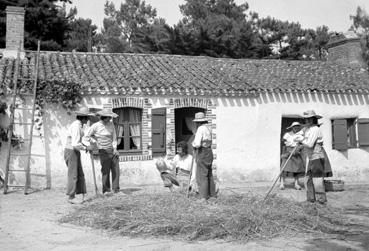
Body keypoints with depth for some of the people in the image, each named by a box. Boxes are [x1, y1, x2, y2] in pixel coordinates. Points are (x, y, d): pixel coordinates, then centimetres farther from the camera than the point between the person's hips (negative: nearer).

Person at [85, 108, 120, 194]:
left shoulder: (111, 124, 5)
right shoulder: (96, 126, -7)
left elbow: (114, 137, 8)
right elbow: (87, 136, 3)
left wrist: (115, 148, -1)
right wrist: (96, 142, -4)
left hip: (113, 150, 4)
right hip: (104, 151, -4)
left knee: (116, 170, 2)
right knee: (106, 170, -6)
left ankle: (116, 189, 11)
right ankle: (106, 190, 4)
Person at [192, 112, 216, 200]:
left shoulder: (200, 129, -15)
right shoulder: (208, 128, 11)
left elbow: (197, 144, -23)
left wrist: (193, 144, -2)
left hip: (202, 153, -9)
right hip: (209, 152, 9)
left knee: (201, 176, -5)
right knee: (209, 174, 16)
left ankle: (204, 197, -6)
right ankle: (212, 194, 23)